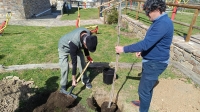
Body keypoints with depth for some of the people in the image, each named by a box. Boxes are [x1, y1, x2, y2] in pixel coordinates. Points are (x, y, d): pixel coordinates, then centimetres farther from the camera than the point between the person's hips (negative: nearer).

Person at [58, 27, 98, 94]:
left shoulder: (89, 35, -27)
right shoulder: (74, 42, -44)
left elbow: (85, 46, -2)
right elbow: (74, 61, -38)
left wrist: (87, 56, 3)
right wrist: (73, 78, -31)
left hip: (77, 46, 6)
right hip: (64, 47, -5)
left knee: (82, 63, 2)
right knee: (64, 67, -12)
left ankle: (85, 80, 21)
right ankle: (63, 86, 7)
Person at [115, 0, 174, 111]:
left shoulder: (162, 24, -27)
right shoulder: (161, 21, 7)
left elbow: (146, 43, -33)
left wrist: (124, 49, -28)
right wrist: (142, 50, 14)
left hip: (155, 63, -11)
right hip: (152, 61, 11)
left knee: (144, 89, 3)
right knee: (147, 85, 27)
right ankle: (144, 102, 50)